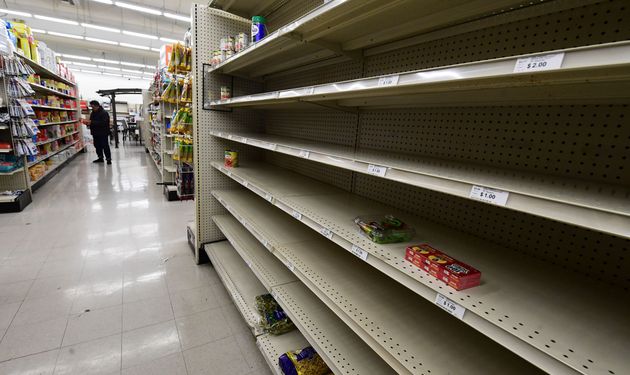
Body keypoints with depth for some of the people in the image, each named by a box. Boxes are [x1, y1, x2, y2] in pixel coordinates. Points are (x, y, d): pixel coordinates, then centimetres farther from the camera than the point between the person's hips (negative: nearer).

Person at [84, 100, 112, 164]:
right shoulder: (93, 113, 14)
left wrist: (92, 122, -25)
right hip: (95, 133, 8)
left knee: (105, 146, -7)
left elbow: (103, 123, -24)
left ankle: (108, 159, -1)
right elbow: (92, 121, 22)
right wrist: (88, 122, -2)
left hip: (103, 133, -8)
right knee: (97, 146, 11)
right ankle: (100, 158, 20)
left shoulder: (104, 113, -12)